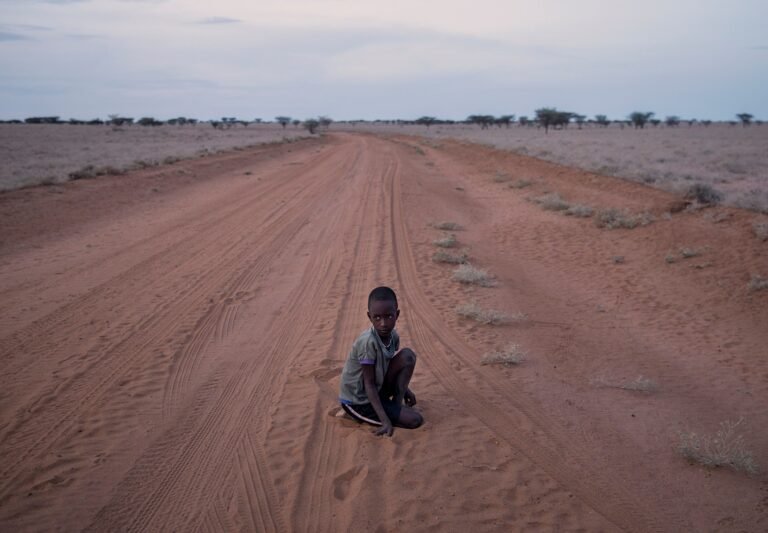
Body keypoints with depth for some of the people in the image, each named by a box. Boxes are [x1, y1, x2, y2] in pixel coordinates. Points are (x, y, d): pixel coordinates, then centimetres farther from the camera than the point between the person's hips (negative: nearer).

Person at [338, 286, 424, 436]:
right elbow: (369, 383, -24)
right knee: (415, 419, -16)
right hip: (358, 401, -8)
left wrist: (404, 389, 9)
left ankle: (397, 404, 0)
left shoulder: (393, 336, -7)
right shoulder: (368, 342, -29)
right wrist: (385, 420, -27)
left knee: (408, 355, -7)